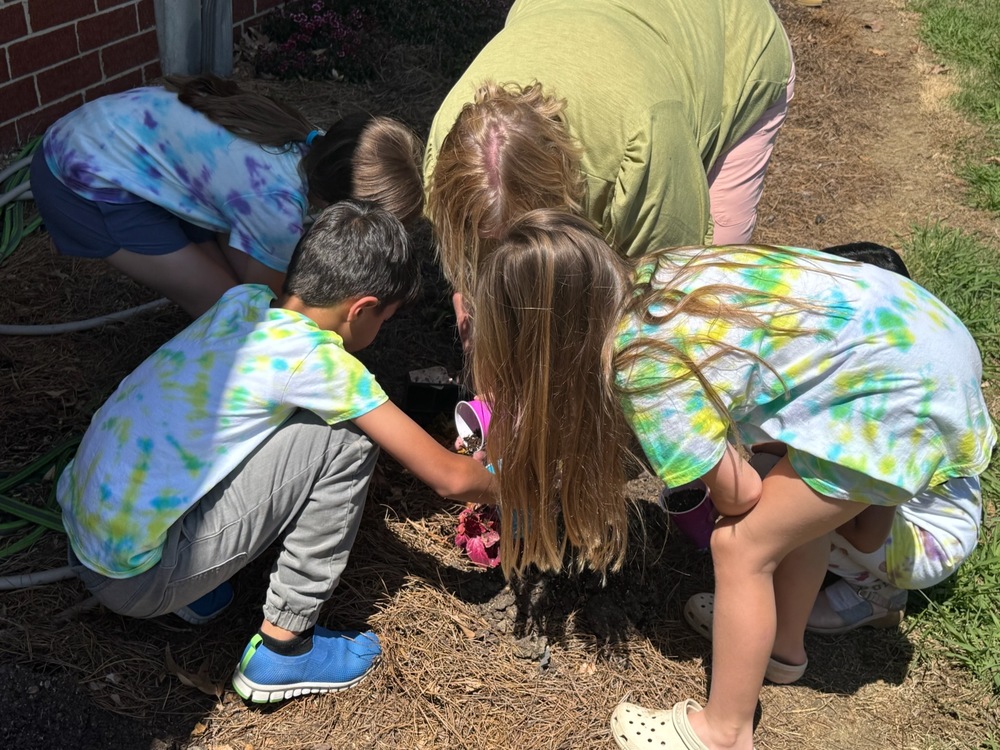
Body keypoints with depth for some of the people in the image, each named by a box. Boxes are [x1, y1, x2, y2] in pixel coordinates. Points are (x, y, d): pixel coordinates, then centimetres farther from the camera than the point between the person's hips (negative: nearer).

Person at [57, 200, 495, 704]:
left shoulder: (243, 301, 3)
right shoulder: (319, 359, -16)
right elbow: (449, 477, -9)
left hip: (77, 533, 8)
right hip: (137, 579, -8)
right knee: (346, 437, -9)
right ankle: (283, 649, 2)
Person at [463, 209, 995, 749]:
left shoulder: (648, 373, -21)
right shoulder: (639, 280, 1)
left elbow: (741, 496, -10)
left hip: (904, 389, -9)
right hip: (915, 326, 9)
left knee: (741, 547, 0)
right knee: (798, 500, 26)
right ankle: (783, 645, 46)